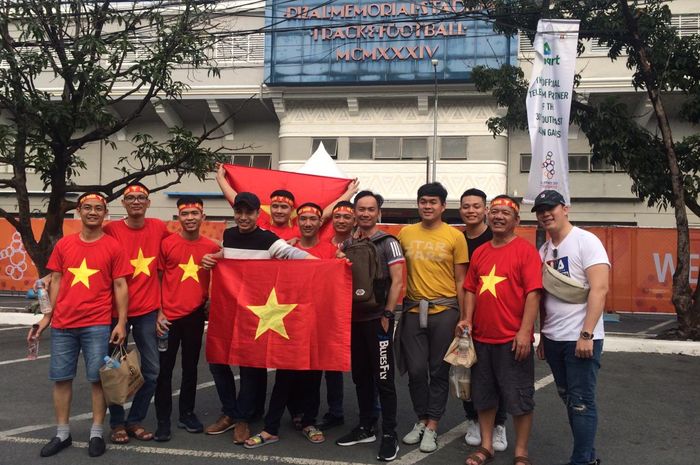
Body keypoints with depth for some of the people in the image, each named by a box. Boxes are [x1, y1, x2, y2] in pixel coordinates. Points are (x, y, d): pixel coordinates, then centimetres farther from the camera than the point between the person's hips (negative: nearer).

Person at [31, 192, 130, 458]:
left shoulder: (113, 247, 0)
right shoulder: (63, 245, 8)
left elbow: (120, 287, -1)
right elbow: (56, 281, 13)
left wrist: (121, 323, -7)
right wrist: (47, 316, 9)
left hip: (98, 325, -3)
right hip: (62, 324, 3)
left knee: (97, 378, 0)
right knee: (60, 377, 7)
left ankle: (96, 433, 11)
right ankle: (62, 434, 18)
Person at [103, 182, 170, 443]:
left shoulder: (158, 228, 1)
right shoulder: (112, 230, -6)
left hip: (148, 310, 2)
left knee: (151, 369, 5)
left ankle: (136, 421, 20)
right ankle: (117, 423, 19)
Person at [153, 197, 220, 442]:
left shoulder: (212, 247, 2)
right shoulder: (166, 244, -4)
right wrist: (158, 312, -6)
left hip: (195, 316, 2)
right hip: (169, 316, -2)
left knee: (190, 367, 13)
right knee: (164, 369, 1)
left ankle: (187, 412, 26)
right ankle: (163, 420, 10)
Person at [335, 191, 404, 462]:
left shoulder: (388, 243, -4)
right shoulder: (348, 244, 11)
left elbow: (397, 282, -9)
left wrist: (387, 314, -14)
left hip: (378, 319, -6)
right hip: (354, 318, 6)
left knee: (383, 378, -3)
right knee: (360, 376, 13)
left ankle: (389, 435, 3)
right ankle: (366, 428, 25)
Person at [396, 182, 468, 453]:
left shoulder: (455, 237, -1)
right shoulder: (406, 233, 6)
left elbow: (460, 281, 1)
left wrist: (464, 317, -3)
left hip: (444, 311, -2)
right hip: (413, 311, 2)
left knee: (439, 370, 5)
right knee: (416, 369, 4)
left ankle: (432, 427, 16)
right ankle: (421, 420, 23)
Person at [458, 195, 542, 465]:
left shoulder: (525, 250, -7)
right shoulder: (479, 253, 10)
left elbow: (533, 293, -13)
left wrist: (525, 332, -18)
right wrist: (466, 319, 1)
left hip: (513, 340, -5)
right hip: (481, 338, 6)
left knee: (519, 398, 4)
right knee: (483, 395, 15)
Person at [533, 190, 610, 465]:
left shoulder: (586, 241, -8)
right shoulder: (544, 251, 13)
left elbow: (599, 289, -16)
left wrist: (586, 334, -21)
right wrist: (542, 337, 15)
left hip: (580, 339, -7)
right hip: (552, 339, 7)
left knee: (581, 402, -3)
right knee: (568, 399, 13)